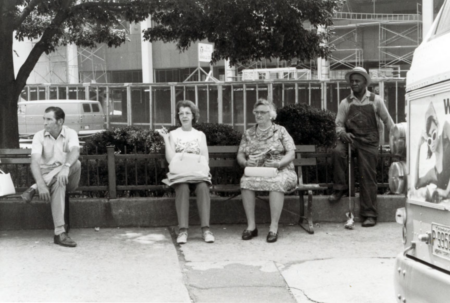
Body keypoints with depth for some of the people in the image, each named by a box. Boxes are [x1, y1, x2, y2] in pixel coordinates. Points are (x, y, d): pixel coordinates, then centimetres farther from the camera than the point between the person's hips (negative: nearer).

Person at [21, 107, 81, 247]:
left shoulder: (70, 134, -7)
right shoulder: (39, 136, -7)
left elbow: (75, 152, -29)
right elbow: (35, 161, -20)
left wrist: (66, 167, -51)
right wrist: (41, 184, -37)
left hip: (68, 178, 1)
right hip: (46, 176, -1)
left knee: (76, 163, -32)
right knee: (58, 184, -36)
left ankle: (34, 189, -24)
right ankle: (60, 232, -39)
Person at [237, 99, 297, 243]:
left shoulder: (280, 131, 10)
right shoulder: (248, 133, 19)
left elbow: (291, 153, 1)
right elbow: (240, 155, 15)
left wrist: (279, 163, -17)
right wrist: (245, 162, -8)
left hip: (279, 171, -2)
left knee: (276, 183, -38)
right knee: (246, 181, -32)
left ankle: (274, 227, -35)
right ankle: (251, 225, -26)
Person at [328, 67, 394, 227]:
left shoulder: (375, 100, 5)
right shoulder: (345, 103, 7)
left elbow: (387, 120, 10)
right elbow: (339, 124, 8)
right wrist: (342, 133, -13)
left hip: (368, 141, -1)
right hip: (349, 138, 1)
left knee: (368, 176, -7)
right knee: (337, 151, -31)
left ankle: (369, 215, -2)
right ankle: (340, 188, -14)